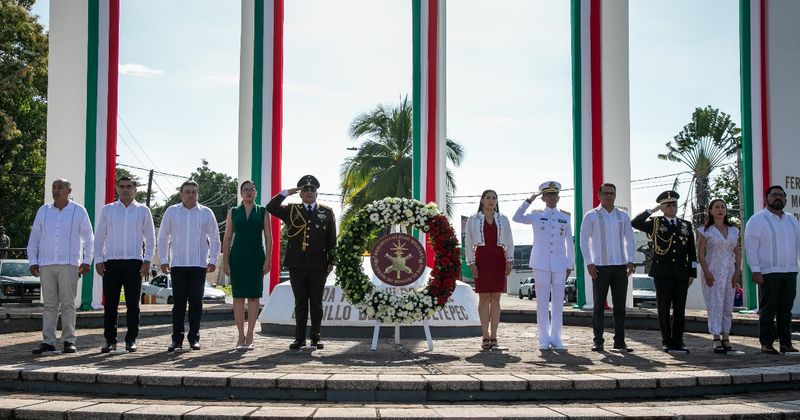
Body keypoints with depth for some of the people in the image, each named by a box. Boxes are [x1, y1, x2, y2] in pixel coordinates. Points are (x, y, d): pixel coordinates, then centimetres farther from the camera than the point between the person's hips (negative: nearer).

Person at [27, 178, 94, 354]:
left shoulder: (79, 211, 4)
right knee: (49, 305, 4)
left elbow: (89, 238, 5)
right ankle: (48, 342, 6)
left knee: (68, 304, -3)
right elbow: (34, 238, 13)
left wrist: (87, 261, -2)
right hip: (46, 265, 3)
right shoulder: (43, 211, 11)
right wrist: (32, 261, 5)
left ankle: (69, 341, 0)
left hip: (69, 265, -3)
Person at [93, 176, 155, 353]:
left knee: (133, 304, 1)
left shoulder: (143, 211, 9)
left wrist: (147, 261, 0)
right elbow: (99, 237, 11)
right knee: (110, 304, -1)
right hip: (111, 262, 0)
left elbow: (150, 238, 9)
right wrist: (98, 260, 1)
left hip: (134, 262, 0)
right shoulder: (107, 210, 10)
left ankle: (131, 340, 7)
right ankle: (110, 340, 5)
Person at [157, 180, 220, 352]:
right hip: (177, 265, 0)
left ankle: (194, 338, 9)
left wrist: (212, 260, 1)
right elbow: (163, 237, 9)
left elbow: (214, 238, 8)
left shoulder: (206, 213, 5)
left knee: (196, 302, 3)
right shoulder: (171, 211, 6)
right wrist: (164, 260, 3)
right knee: (178, 302, 0)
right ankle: (177, 338, 6)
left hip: (199, 265, 0)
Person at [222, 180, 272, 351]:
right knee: (238, 297, 0)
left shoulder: (262, 212, 7)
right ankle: (241, 336, 6)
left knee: (254, 297, -1)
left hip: (256, 258, -1)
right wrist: (225, 261, -1)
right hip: (237, 258, 1)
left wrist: (268, 259, -6)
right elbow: (227, 238, 8)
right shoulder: (233, 212, 9)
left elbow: (268, 237, 4)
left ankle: (250, 336, 4)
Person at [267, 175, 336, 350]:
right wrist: (286, 192, -6)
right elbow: (270, 207, -2)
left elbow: (332, 240, 6)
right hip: (297, 265, 1)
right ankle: (299, 338, 11)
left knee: (316, 303, 5)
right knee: (300, 303, 6)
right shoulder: (291, 210, 10)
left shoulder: (327, 212, 8)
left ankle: (315, 338, 13)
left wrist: (331, 261, 0)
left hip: (318, 266, 0)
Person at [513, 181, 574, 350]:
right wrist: (529, 200, -9)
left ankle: (555, 338, 12)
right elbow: (516, 218, -9)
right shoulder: (536, 216, 6)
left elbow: (570, 242, 12)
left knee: (558, 302, 4)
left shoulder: (565, 217, 10)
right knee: (542, 302, 0)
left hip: (560, 264, 2)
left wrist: (570, 265, 8)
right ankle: (544, 339, 6)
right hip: (541, 264, -2)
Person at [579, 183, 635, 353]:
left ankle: (619, 341, 8)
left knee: (620, 306, 3)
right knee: (599, 306, 1)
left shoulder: (623, 215, 12)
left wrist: (630, 261, 4)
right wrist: (589, 263, -8)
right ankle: (598, 341, 6)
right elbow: (584, 240, 1)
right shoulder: (591, 216, 2)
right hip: (600, 267, -3)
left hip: (620, 266, 3)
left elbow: (629, 240, 15)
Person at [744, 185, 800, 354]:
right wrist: (755, 270, -13)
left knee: (786, 310, 8)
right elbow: (750, 247, -7)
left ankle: (786, 343, 14)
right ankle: (766, 344, 4)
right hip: (769, 272, -5)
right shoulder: (757, 220, -2)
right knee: (768, 310, -2)